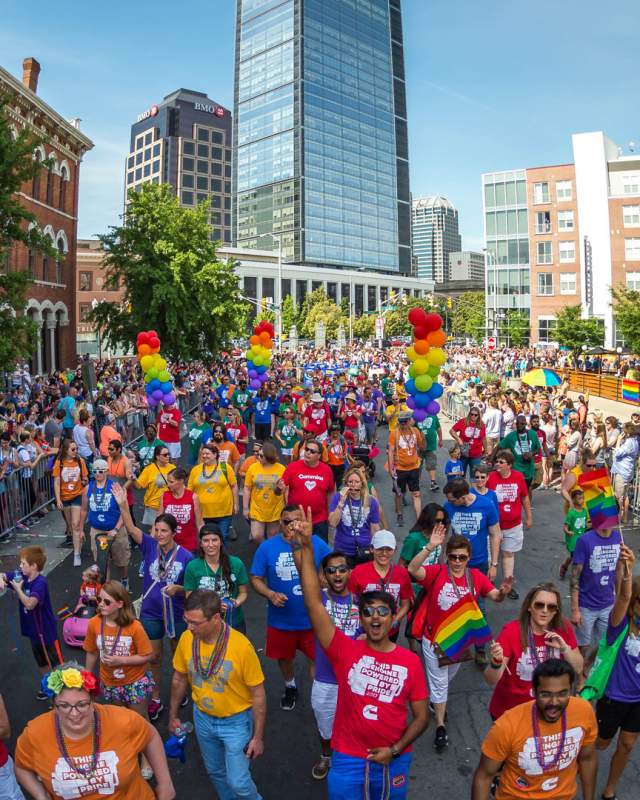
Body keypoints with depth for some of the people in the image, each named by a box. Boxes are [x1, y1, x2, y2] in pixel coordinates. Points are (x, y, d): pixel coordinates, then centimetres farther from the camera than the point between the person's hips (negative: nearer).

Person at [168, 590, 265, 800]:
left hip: (236, 721, -4)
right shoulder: (186, 639, -18)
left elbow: (258, 693, -18)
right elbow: (179, 679, 2)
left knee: (238, 782, 2)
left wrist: (258, 736, -12)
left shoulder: (241, 645, -30)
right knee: (215, 772, 22)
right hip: (203, 719, 4)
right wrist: (173, 715, 11)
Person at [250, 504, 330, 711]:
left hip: (312, 618, -2)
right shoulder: (267, 547, -10)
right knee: (284, 657, 24)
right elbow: (255, 579, -4)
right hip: (281, 619, 2)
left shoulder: (317, 543, -11)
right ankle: (290, 687, 54)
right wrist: (270, 594, -22)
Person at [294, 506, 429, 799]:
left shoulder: (411, 661, -8)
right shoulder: (345, 650, -12)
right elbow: (313, 602, -23)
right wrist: (306, 547, -31)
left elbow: (421, 716, 2)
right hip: (347, 760, -1)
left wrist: (394, 750, -12)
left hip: (394, 760, 1)